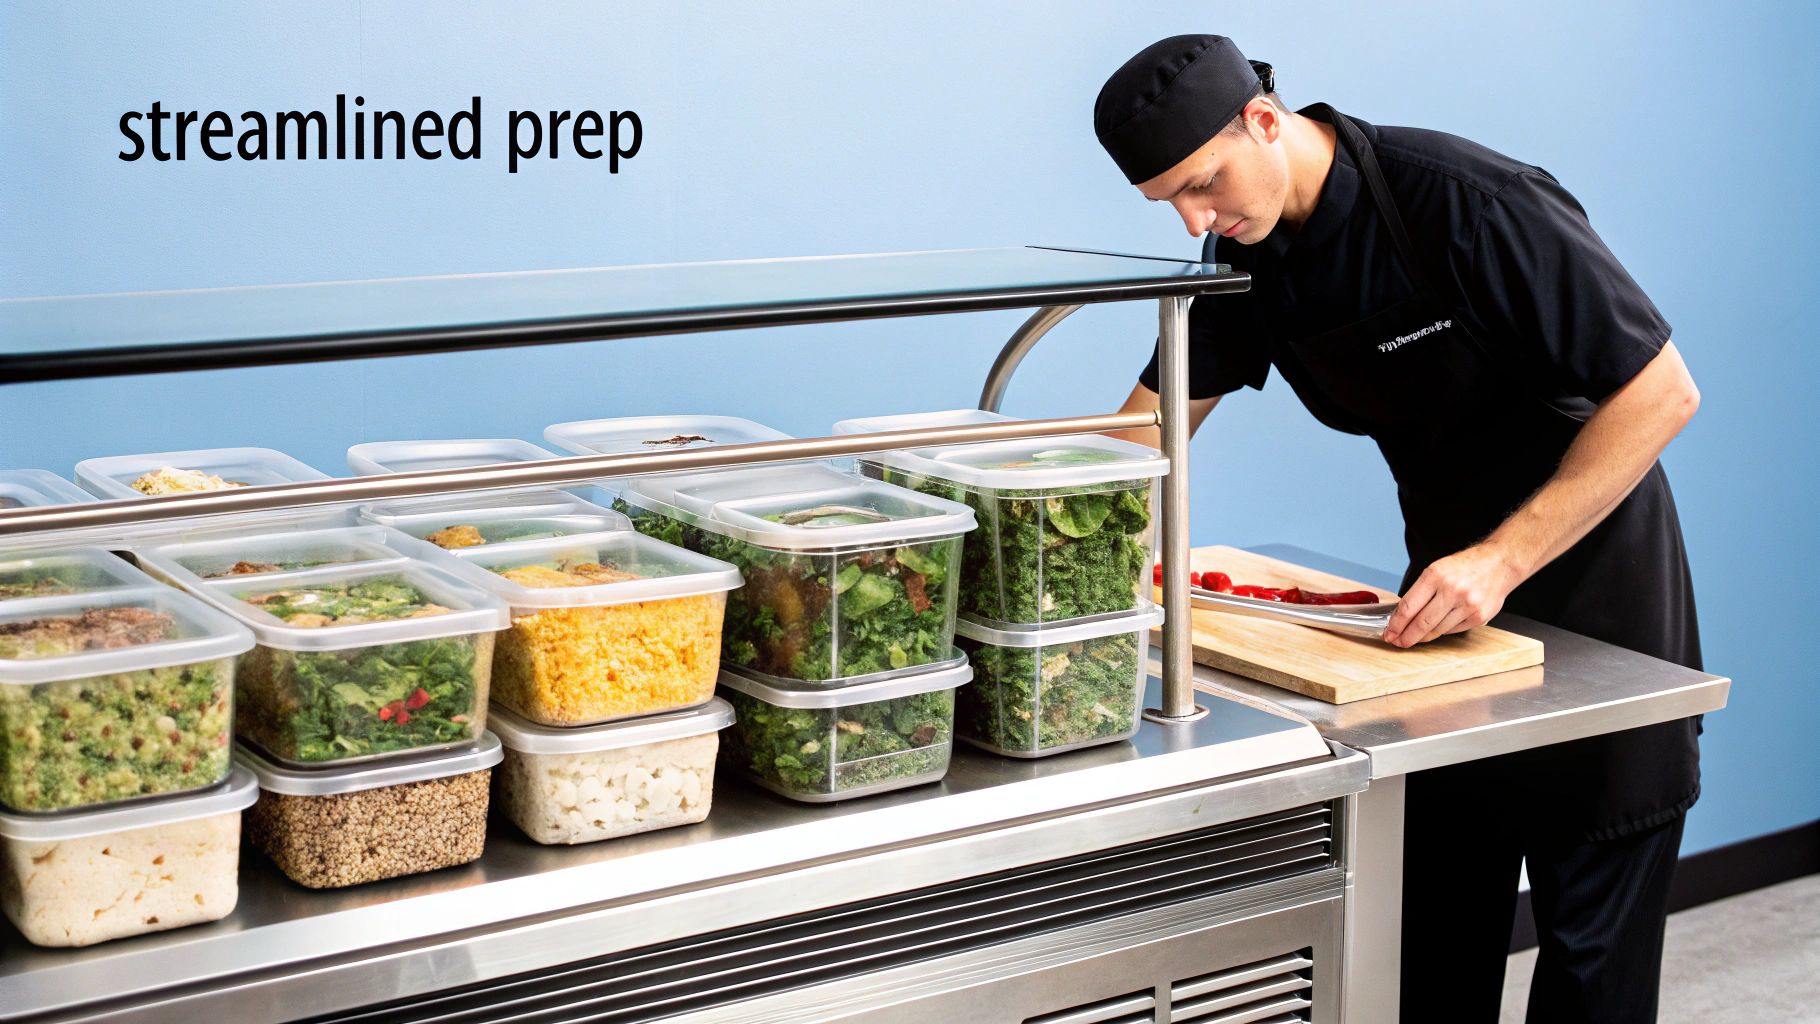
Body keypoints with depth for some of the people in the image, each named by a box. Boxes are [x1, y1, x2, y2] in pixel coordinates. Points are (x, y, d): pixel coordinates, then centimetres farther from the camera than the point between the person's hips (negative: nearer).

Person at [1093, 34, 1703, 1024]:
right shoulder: (1250, 252, -4)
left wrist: (1502, 560, -28)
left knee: (1592, 940, 1)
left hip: (1584, 564, -6)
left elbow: (1662, 391, -24)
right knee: (1435, 935, 11)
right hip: (1451, 581, 6)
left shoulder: (1474, 205, -26)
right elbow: (1152, 423, 4)